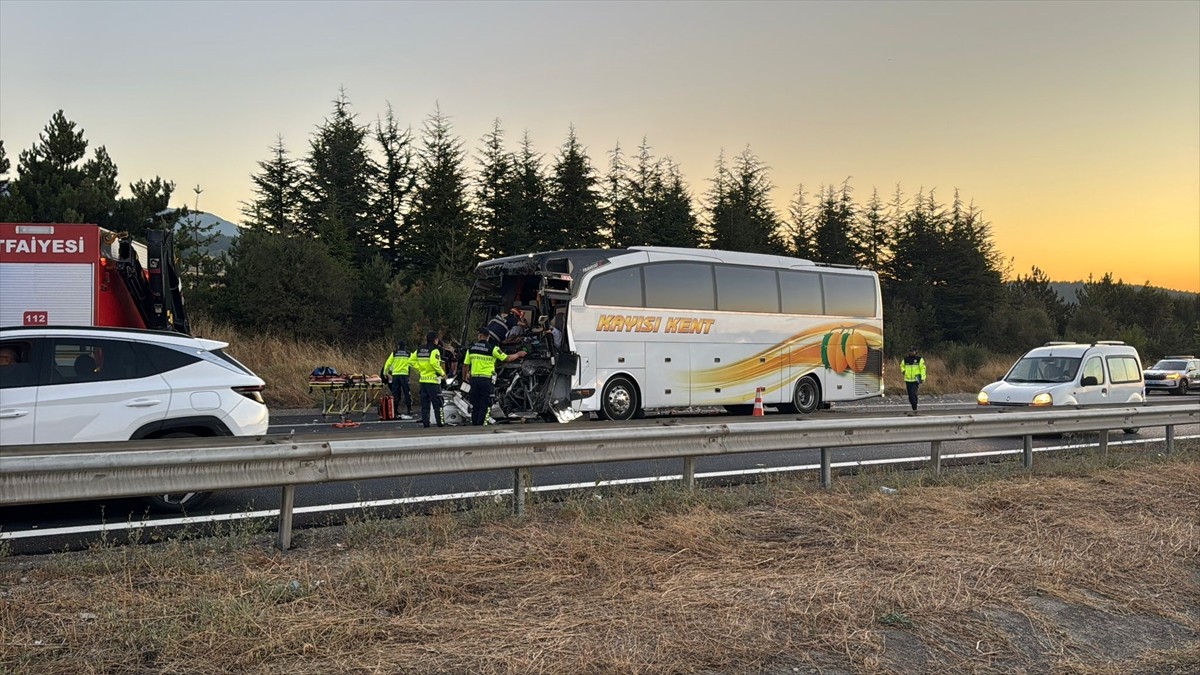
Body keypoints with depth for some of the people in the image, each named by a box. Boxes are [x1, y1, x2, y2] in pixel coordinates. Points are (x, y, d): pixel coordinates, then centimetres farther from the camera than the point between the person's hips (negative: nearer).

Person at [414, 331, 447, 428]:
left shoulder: (419, 350, 10)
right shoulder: (434, 350, -12)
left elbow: (412, 361, 12)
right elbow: (434, 363, -25)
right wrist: (442, 373, -12)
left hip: (423, 379, 7)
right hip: (433, 380, -6)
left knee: (424, 404, 10)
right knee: (437, 403, -1)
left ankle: (425, 423, 10)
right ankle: (440, 422, -1)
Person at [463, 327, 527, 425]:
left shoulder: (471, 348, 5)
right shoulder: (492, 348, -7)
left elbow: (465, 365, 9)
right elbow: (507, 358, -3)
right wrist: (518, 354, 15)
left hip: (474, 379, 4)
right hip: (486, 379, -4)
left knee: (475, 405, 12)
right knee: (485, 406, 0)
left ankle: (475, 425, 14)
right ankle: (481, 425, -5)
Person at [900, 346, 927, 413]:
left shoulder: (919, 359, -1)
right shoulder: (906, 359, 9)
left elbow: (923, 368, -2)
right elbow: (902, 366, 25)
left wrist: (923, 378, -9)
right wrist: (903, 370, 4)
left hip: (916, 379, -4)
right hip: (908, 379, 4)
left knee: (913, 393, -16)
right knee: (910, 394, 6)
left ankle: (914, 409, -13)